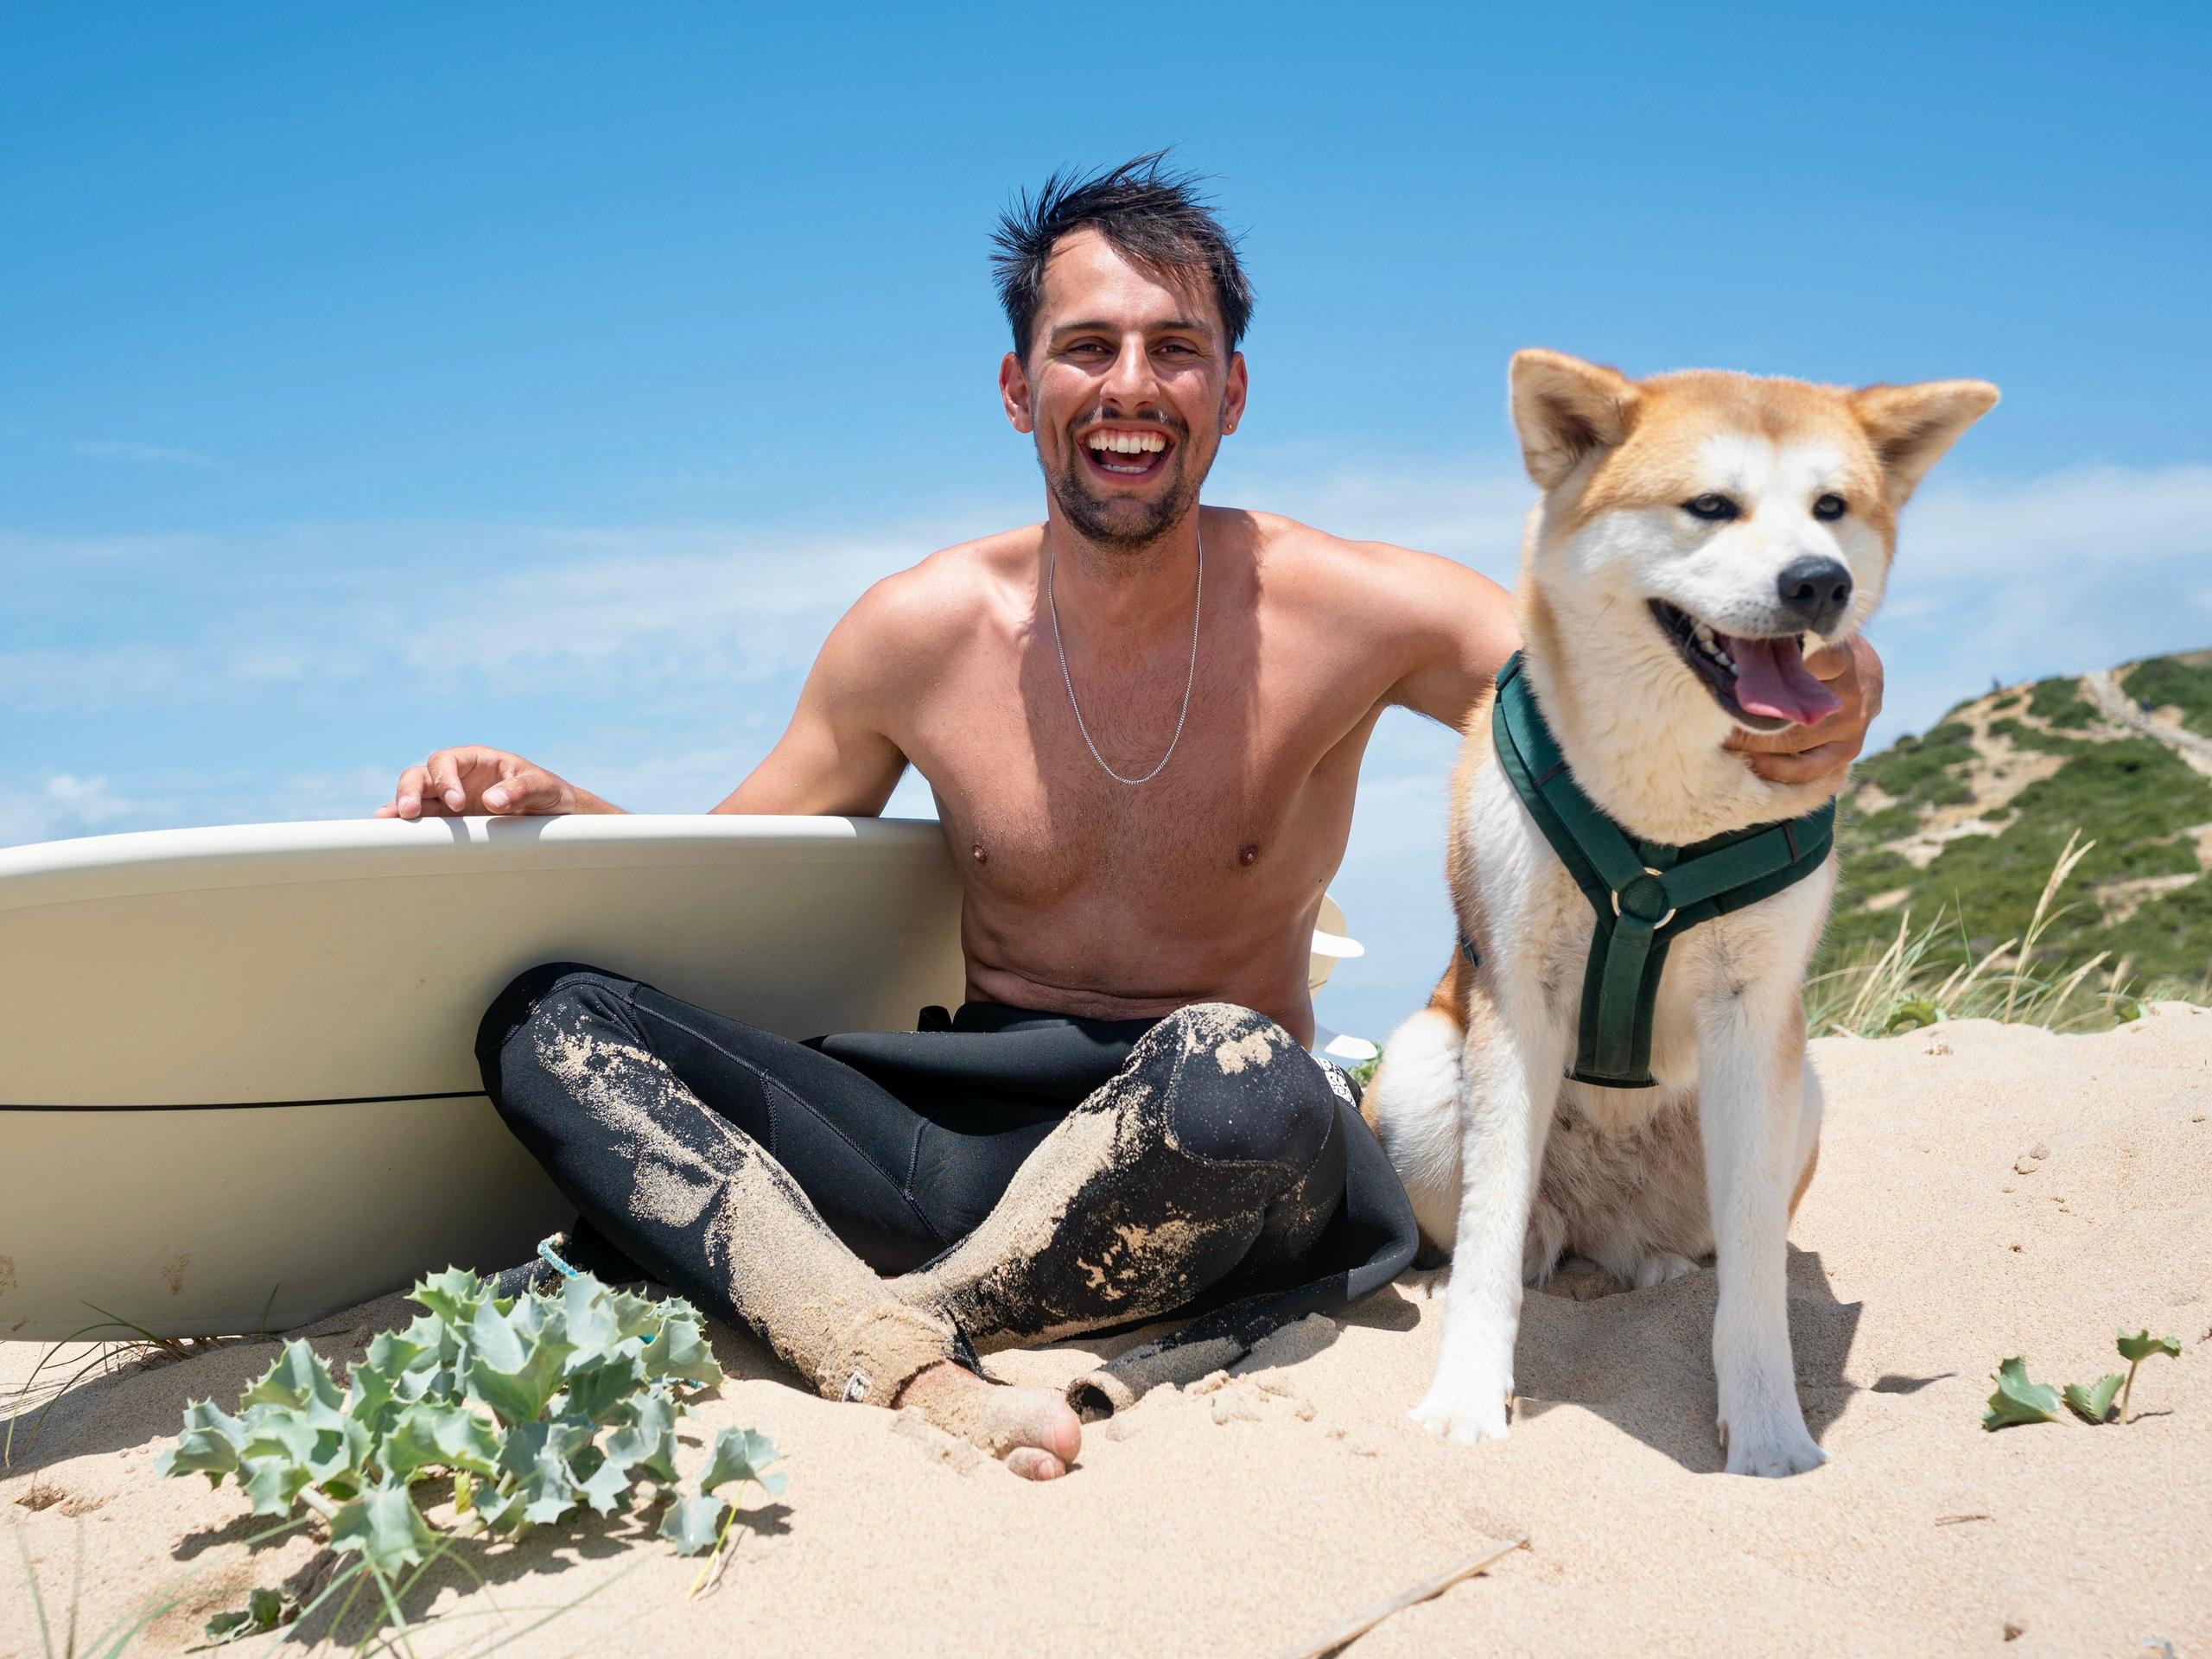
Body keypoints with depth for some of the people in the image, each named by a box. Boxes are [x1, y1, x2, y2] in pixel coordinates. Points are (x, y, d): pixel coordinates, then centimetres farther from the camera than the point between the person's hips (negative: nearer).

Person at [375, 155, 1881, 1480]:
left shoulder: (1347, 612, -6)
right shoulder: (919, 632, 2)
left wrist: (1806, 710, -33)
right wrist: (553, 807, -7)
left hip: (1211, 1159, -3)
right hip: (974, 1131, 3)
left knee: (1234, 1073, -40)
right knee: (548, 1020, -14)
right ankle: (911, 1375, -37)